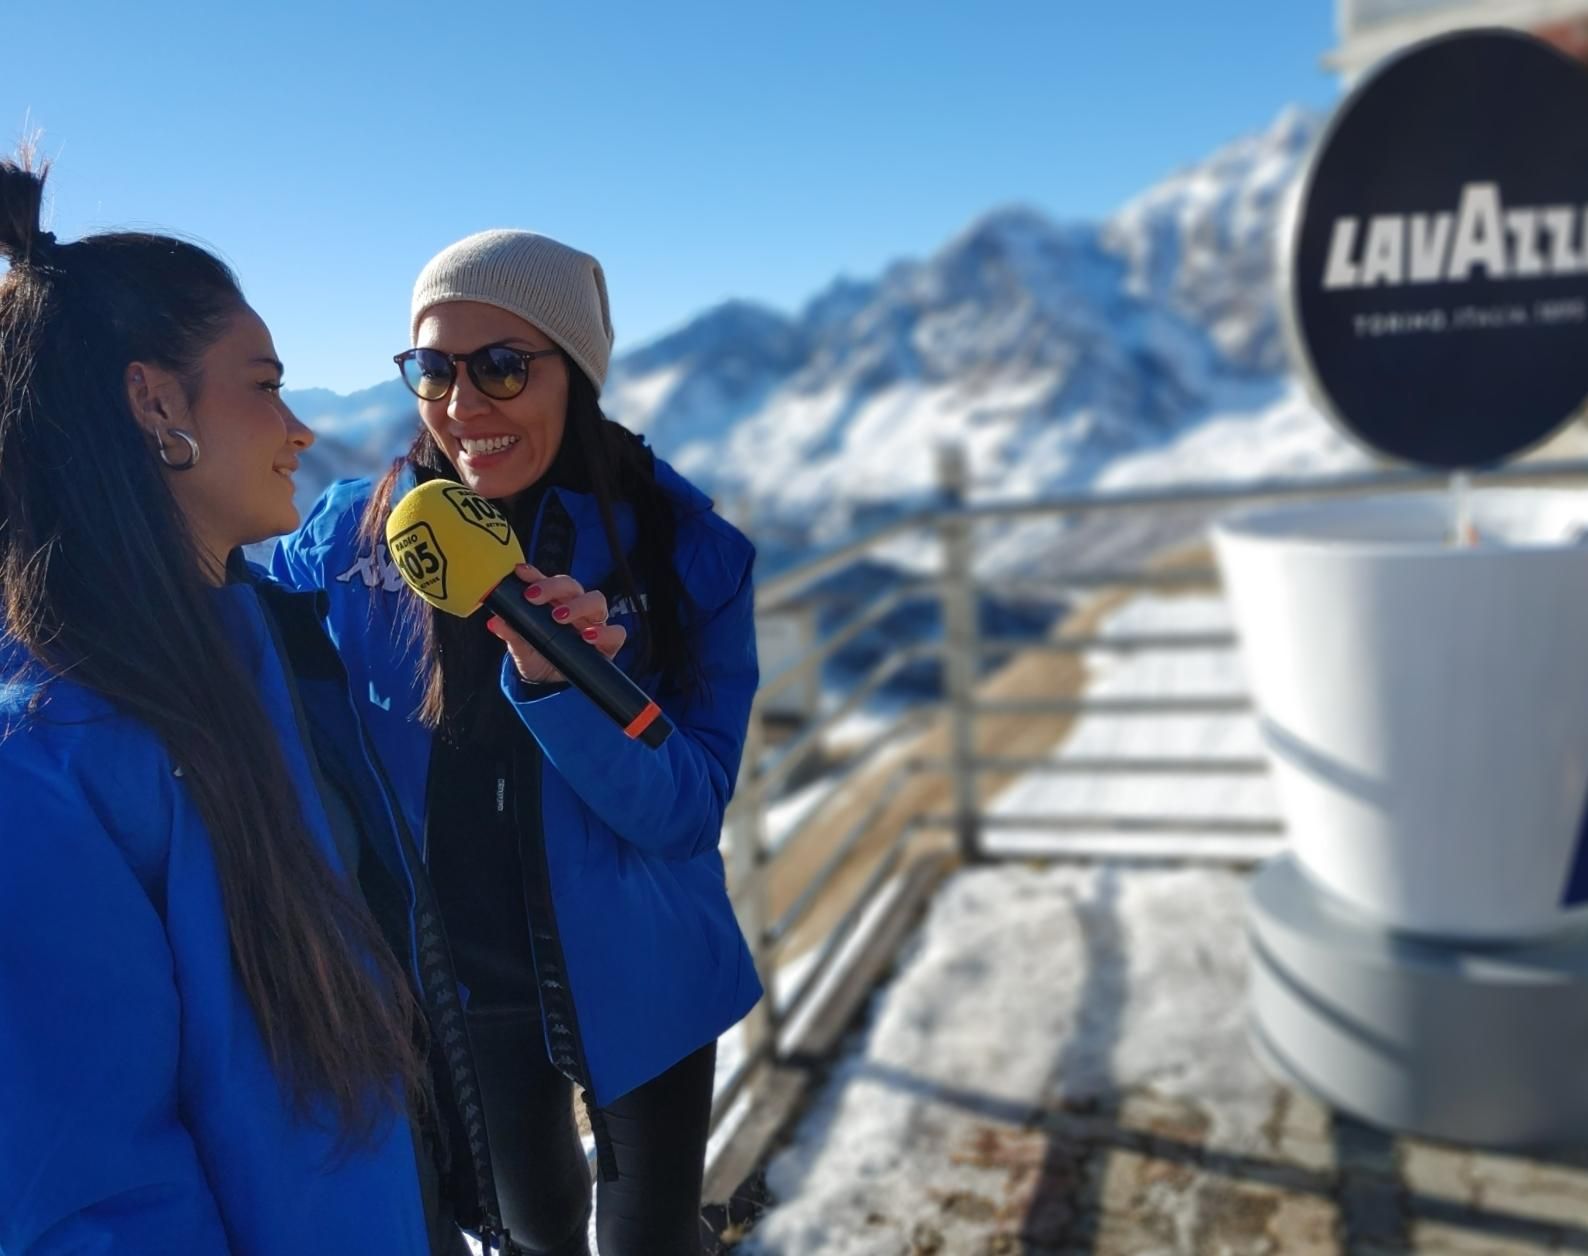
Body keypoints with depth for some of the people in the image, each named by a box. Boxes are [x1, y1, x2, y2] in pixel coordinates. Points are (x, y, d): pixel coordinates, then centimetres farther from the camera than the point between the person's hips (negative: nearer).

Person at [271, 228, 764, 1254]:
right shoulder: (358, 533, -13)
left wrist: (559, 684, -36)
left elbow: (688, 811, -20)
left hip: (636, 978, -2)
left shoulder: (683, 549, -18)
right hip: (460, 981, 2)